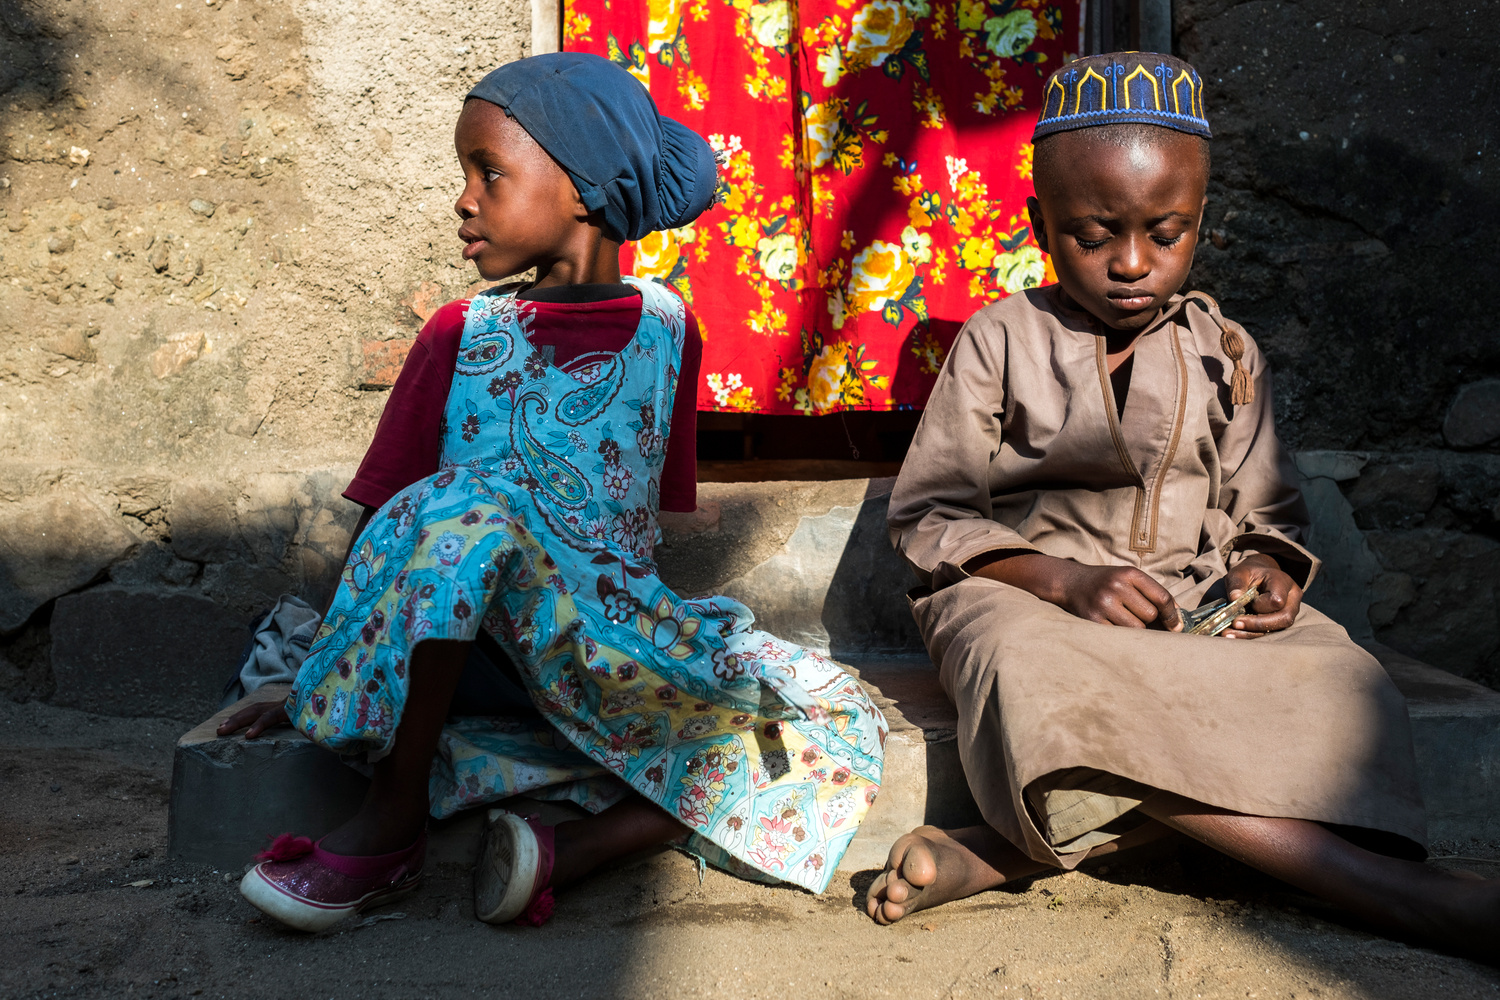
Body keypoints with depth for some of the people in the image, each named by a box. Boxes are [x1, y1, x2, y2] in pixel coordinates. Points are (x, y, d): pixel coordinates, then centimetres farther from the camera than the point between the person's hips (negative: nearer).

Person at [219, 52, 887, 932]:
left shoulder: (665, 326, 6)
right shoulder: (465, 334, 3)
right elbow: (386, 519, 4)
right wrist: (315, 682, 3)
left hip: (623, 637, 2)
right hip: (466, 650, -2)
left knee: (846, 729, -13)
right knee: (471, 494, -33)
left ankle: (577, 850, -23)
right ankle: (395, 819, -26)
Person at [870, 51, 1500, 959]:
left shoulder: (1225, 354, 13)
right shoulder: (1001, 343, 2)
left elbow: (1266, 509, 20)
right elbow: (931, 516, -1)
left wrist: (1267, 568, -6)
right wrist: (1067, 580, -17)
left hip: (1197, 605, 4)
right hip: (1026, 599, -3)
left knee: (1341, 680, -29)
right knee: (1048, 689, -41)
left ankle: (1005, 853, -39)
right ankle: (1397, 892, -43)